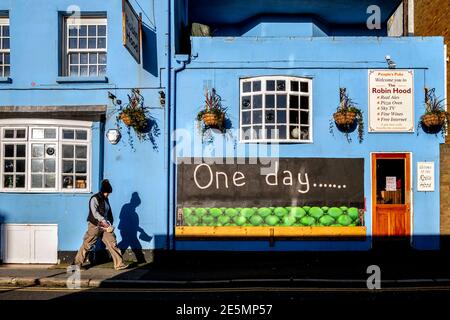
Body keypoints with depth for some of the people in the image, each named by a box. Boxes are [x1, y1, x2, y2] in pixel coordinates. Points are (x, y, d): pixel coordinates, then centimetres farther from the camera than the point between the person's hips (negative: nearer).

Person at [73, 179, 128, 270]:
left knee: (112, 243, 0)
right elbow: (95, 212, -23)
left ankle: (119, 264, 2)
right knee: (87, 244, 2)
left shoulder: (106, 199, 13)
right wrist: (103, 220, -32)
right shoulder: (94, 199, -11)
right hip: (95, 225, -7)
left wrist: (110, 221, 8)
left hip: (105, 225, 7)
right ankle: (77, 263, 19)